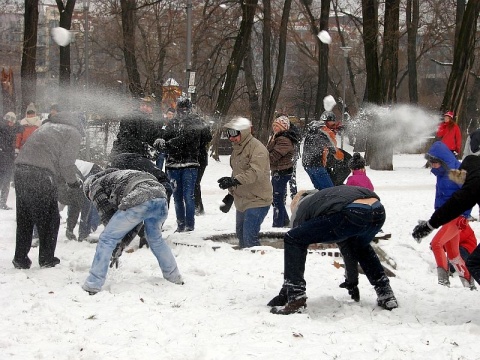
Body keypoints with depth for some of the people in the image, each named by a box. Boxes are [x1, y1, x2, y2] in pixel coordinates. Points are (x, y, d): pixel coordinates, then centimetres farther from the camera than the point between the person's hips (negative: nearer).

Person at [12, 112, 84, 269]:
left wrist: (64, 178, 27)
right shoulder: (73, 133, 7)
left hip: (20, 169, 7)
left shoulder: (47, 126, 29)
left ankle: (20, 258, 18)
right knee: (49, 219, 8)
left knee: (24, 219, 16)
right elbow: (66, 162, -3)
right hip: (41, 175, -7)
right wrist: (72, 181, 14)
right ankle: (46, 259, 14)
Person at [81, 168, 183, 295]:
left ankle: (93, 284, 5)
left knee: (106, 239, 6)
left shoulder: (95, 186, 24)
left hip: (137, 201, -7)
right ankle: (174, 276, 41)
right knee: (155, 239, 32)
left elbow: (106, 214, 17)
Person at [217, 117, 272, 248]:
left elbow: (255, 172, -32)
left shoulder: (257, 148, -17)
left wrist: (234, 181, -42)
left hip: (257, 202, -10)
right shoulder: (237, 149, 14)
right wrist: (231, 194, 22)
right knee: (241, 234, 17)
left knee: (249, 238, -16)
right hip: (242, 201, 10)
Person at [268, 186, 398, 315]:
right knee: (361, 247, 41)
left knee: (292, 240, 7)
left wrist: (284, 294, 34)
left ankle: (295, 299, 2)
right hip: (379, 212, 7)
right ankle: (386, 294, 35)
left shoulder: (300, 208, 27)